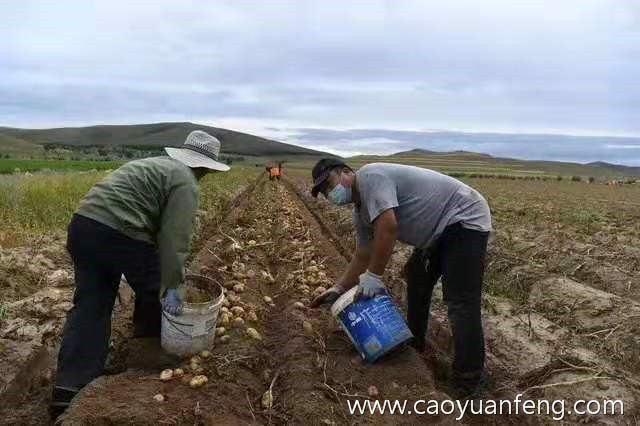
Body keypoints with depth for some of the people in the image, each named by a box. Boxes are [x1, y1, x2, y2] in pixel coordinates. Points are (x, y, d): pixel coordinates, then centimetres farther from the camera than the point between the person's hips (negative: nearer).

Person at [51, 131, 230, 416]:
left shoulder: (158, 164, 25)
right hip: (120, 234, -9)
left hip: (82, 224, 9)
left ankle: (69, 390, 12)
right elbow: (174, 237, -12)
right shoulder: (185, 183, -3)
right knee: (153, 292, 16)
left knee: (89, 306, 11)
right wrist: (171, 287, -9)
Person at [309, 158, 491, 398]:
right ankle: (414, 344, 37)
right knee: (416, 277, 22)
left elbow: (388, 227, -31)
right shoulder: (360, 213, 9)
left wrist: (373, 276, -23)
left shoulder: (370, 176, -21)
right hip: (440, 231, 11)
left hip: (465, 219, -11)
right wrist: (338, 289, 11)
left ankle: (468, 383, -5)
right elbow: (363, 257, 14)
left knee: (460, 302, -13)